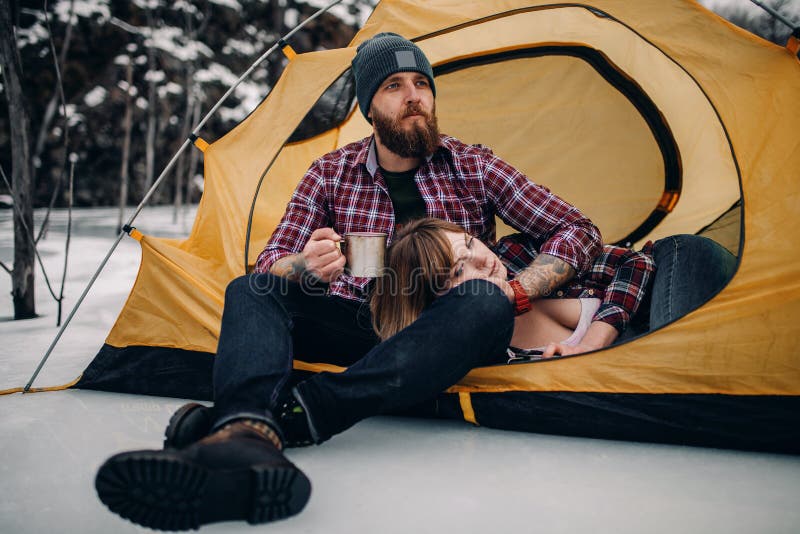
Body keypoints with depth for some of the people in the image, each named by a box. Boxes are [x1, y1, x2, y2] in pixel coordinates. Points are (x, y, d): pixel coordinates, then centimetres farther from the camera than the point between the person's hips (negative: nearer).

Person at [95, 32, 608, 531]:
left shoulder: (472, 166, 2)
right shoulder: (332, 172, 4)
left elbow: (579, 232, 2)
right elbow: (272, 260, 0)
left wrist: (514, 295, -15)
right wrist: (302, 269, -26)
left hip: (439, 339, -1)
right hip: (355, 324, 1)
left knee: (486, 304, -35)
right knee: (251, 291, -23)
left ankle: (295, 415, -47)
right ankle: (248, 436, -55)